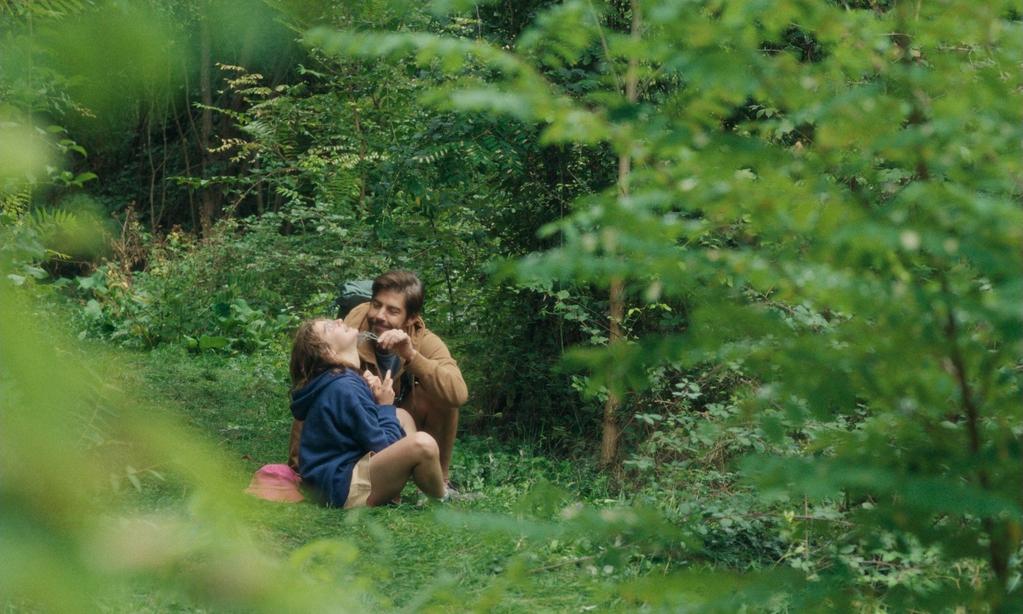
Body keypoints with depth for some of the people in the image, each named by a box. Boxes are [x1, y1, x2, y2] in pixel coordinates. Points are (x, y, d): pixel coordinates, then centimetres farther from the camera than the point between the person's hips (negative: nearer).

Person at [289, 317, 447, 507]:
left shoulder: (340, 380, 12)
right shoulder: (343, 388, -18)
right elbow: (384, 446, -15)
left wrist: (373, 395, 4)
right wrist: (386, 406, 1)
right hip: (344, 488, -11)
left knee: (402, 416, 21)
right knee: (422, 445, -29)